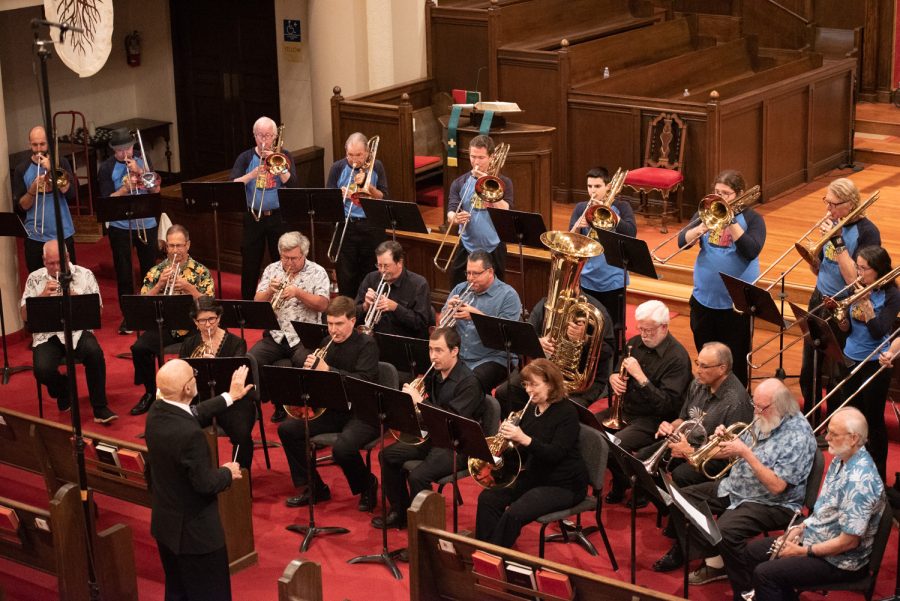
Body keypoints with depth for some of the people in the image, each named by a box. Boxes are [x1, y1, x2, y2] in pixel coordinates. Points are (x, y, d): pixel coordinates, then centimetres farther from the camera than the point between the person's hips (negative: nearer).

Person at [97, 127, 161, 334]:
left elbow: (156, 189, -3)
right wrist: (126, 188, -22)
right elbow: (107, 200, -9)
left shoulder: (142, 162, 4)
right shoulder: (107, 168, -3)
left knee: (150, 269, 10)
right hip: (120, 226, -2)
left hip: (147, 224, 2)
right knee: (123, 272, 0)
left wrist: (139, 171, -14)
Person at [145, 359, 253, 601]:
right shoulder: (190, 433, -33)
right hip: (195, 531, -9)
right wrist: (228, 472, -5)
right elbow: (205, 484, -26)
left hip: (165, 524, 9)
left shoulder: (156, 413, -7)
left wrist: (229, 397, 21)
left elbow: (191, 415, 13)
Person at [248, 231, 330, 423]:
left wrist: (298, 292, -20)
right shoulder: (272, 270, 11)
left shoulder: (317, 272, 2)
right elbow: (257, 303, 7)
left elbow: (323, 305, -9)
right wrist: (270, 291, -13)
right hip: (275, 335, 4)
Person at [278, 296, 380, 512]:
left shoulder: (366, 344, -11)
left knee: (342, 449, -34)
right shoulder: (327, 343, 8)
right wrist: (310, 369, -11)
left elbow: (363, 381, -26)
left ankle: (367, 486, 0)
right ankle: (315, 488, 6)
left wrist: (327, 370, -33)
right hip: (333, 409, 7)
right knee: (287, 429, -6)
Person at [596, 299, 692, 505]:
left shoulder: (677, 357, -16)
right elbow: (618, 372, 22)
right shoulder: (635, 344, 6)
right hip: (625, 410, 8)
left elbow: (667, 405, -22)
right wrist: (613, 378, -4)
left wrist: (640, 376, -28)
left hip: (653, 419, -8)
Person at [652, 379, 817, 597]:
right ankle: (714, 562, 9)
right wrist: (726, 440, -9)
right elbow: (738, 452, 14)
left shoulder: (798, 436, -22)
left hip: (772, 503, -10)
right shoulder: (763, 420, 4)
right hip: (736, 488, 10)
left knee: (725, 530, -33)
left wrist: (746, 453, -27)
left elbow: (776, 486, -27)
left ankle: (747, 591, -14)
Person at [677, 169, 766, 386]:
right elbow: (682, 241, -5)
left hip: (736, 303, -4)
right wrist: (702, 227, -23)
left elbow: (752, 251, -20)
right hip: (703, 299, 4)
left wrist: (731, 221, -21)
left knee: (735, 363, 2)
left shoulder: (752, 218, -4)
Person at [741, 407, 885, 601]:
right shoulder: (841, 460, 2)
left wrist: (804, 551, -17)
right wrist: (800, 528, 2)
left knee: (765, 573, -20)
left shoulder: (859, 481, -29)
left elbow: (849, 542, -27)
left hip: (840, 561, -10)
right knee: (752, 551, 11)